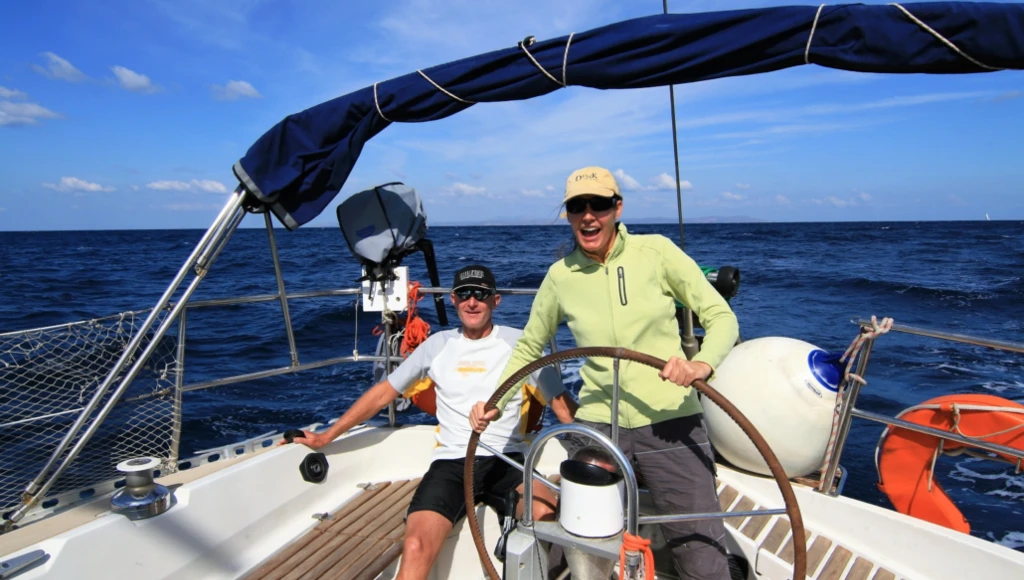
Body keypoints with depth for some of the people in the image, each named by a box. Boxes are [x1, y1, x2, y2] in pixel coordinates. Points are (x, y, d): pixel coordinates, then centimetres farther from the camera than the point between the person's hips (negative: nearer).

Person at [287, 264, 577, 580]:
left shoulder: (517, 342, 5)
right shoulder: (438, 344, 10)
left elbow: (561, 401, 4)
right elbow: (383, 392, 16)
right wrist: (326, 436, 17)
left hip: (507, 458, -1)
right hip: (452, 460, 1)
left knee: (551, 520, -30)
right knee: (416, 548, -25)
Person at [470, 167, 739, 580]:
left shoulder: (656, 251, -5)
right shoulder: (560, 275, 0)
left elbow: (721, 315, -4)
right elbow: (528, 347, 12)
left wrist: (702, 363, -24)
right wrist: (495, 402, 3)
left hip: (670, 424, -1)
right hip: (596, 428, 2)